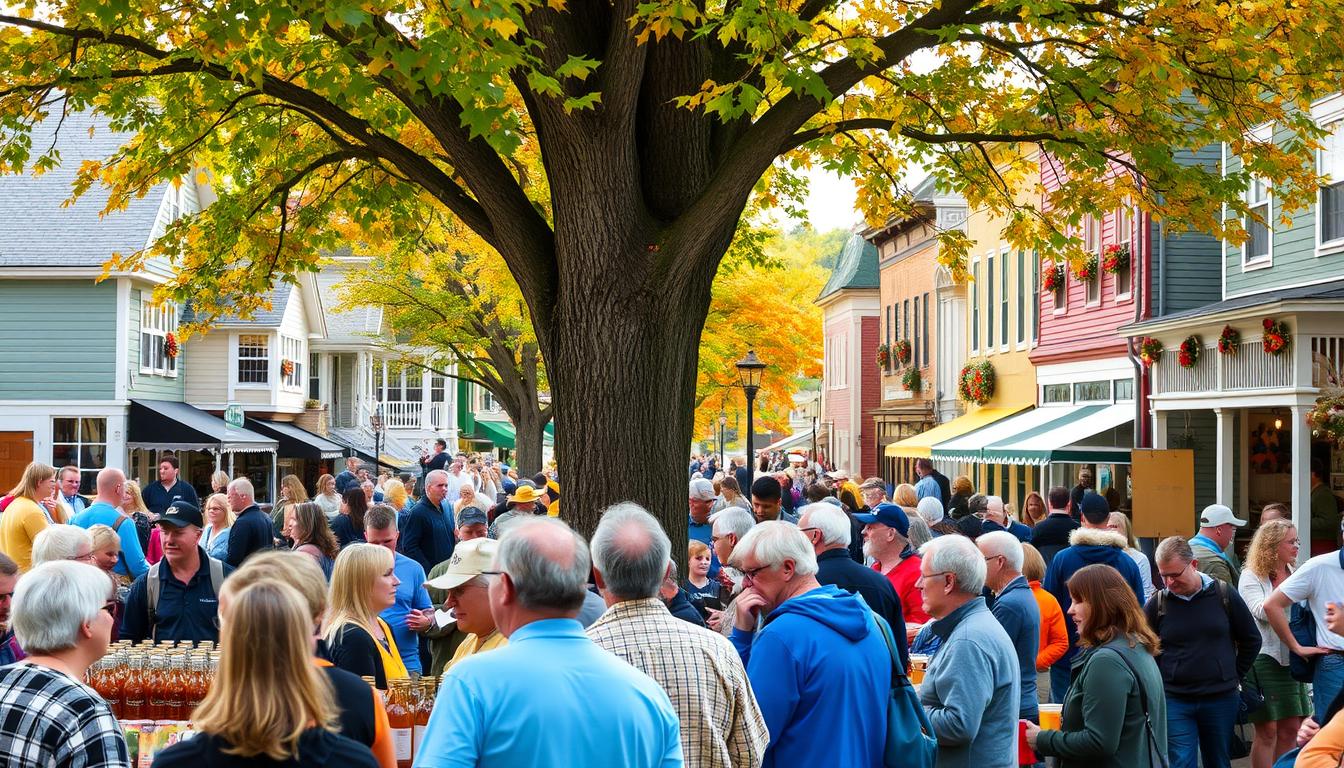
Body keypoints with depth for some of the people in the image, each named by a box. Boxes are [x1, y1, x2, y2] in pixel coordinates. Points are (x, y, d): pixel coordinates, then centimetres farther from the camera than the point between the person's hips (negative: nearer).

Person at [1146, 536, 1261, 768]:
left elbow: (1251, 640, 9)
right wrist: (1159, 684, 1)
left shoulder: (1224, 595, -2)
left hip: (1221, 699, 1)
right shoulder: (1157, 603, -3)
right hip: (1174, 702, -1)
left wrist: (1234, 677, 8)